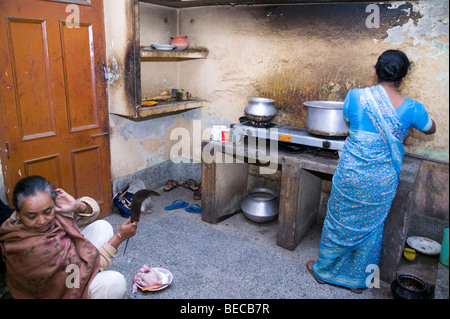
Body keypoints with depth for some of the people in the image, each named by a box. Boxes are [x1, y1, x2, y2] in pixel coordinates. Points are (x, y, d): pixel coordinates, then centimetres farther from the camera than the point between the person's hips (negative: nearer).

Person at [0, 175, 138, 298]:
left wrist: (76, 205, -26)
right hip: (53, 293, -8)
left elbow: (93, 209, -3)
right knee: (115, 281, -27)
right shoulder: (28, 248, -34)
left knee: (102, 226, 1)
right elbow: (85, 269, -27)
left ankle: (96, 281, 9)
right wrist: (119, 236, -27)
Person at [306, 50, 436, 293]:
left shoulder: (355, 96, -11)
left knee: (339, 222, 17)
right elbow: (430, 129, 14)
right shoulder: (411, 109, -8)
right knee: (371, 227, 18)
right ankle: (358, 280, 36)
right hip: (381, 182, 1)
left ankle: (324, 269, 37)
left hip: (350, 175, -1)